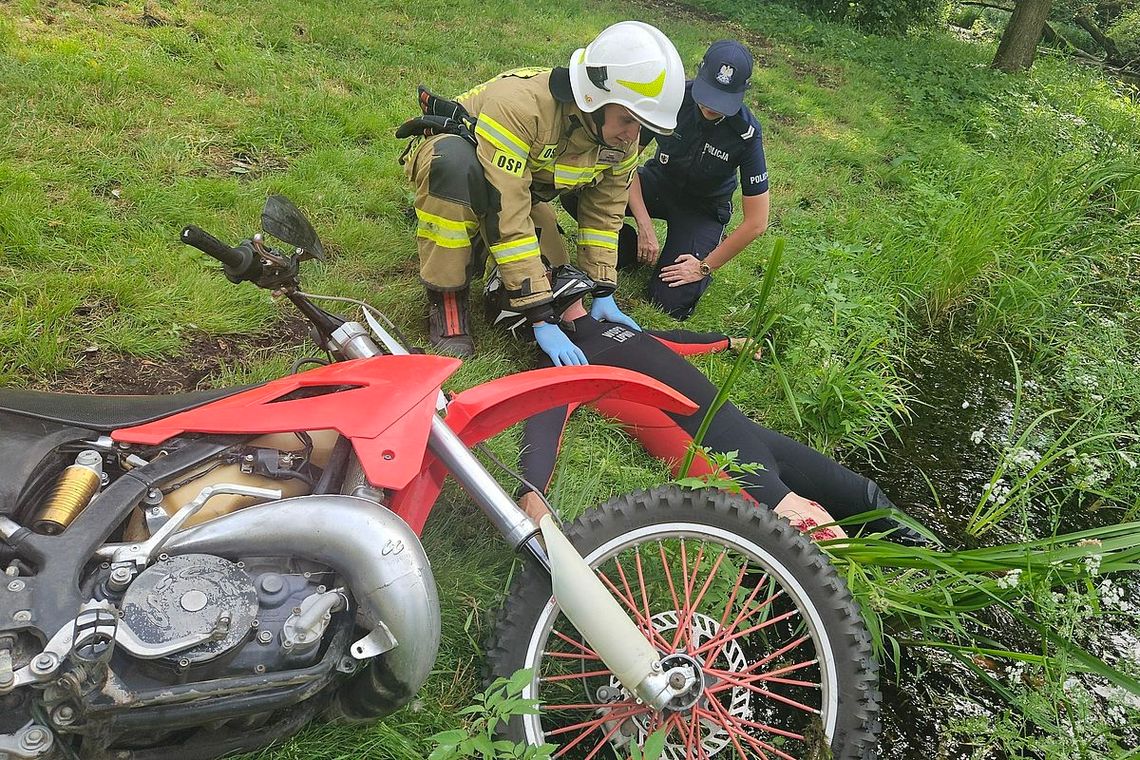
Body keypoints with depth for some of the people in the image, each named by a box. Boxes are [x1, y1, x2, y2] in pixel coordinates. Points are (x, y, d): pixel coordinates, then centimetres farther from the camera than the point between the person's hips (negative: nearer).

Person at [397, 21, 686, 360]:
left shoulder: (622, 140, -18)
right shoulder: (519, 103, -40)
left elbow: (604, 214, -4)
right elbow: (505, 215, -42)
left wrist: (604, 293, -10)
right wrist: (540, 317, -42)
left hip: (522, 186, 6)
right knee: (455, 161, -42)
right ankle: (446, 299, -25)